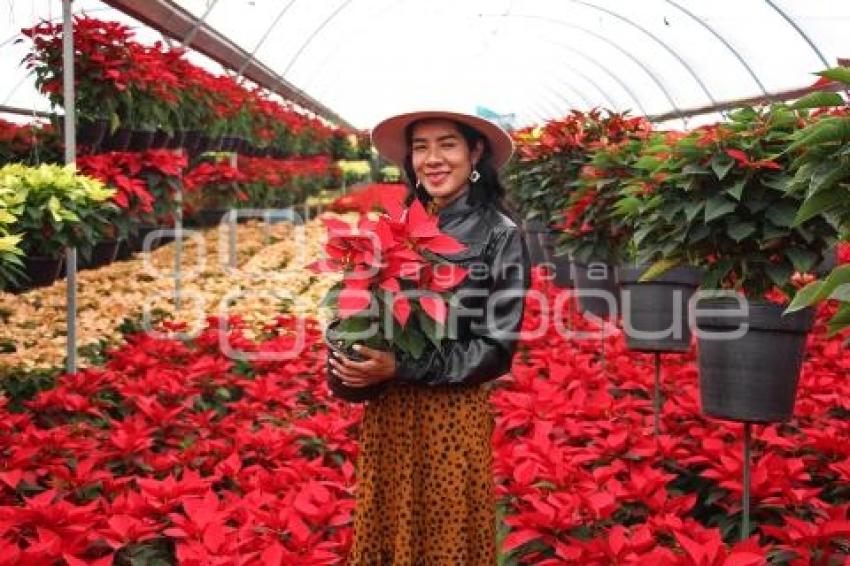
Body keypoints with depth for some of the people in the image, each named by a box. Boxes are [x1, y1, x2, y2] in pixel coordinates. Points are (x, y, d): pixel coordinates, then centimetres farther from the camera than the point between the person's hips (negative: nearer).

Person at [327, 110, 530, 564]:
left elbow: (496, 347, -11)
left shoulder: (500, 235, -9)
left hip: (453, 413, -4)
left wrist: (402, 369, -18)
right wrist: (342, 356, -6)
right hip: (384, 411, 4)